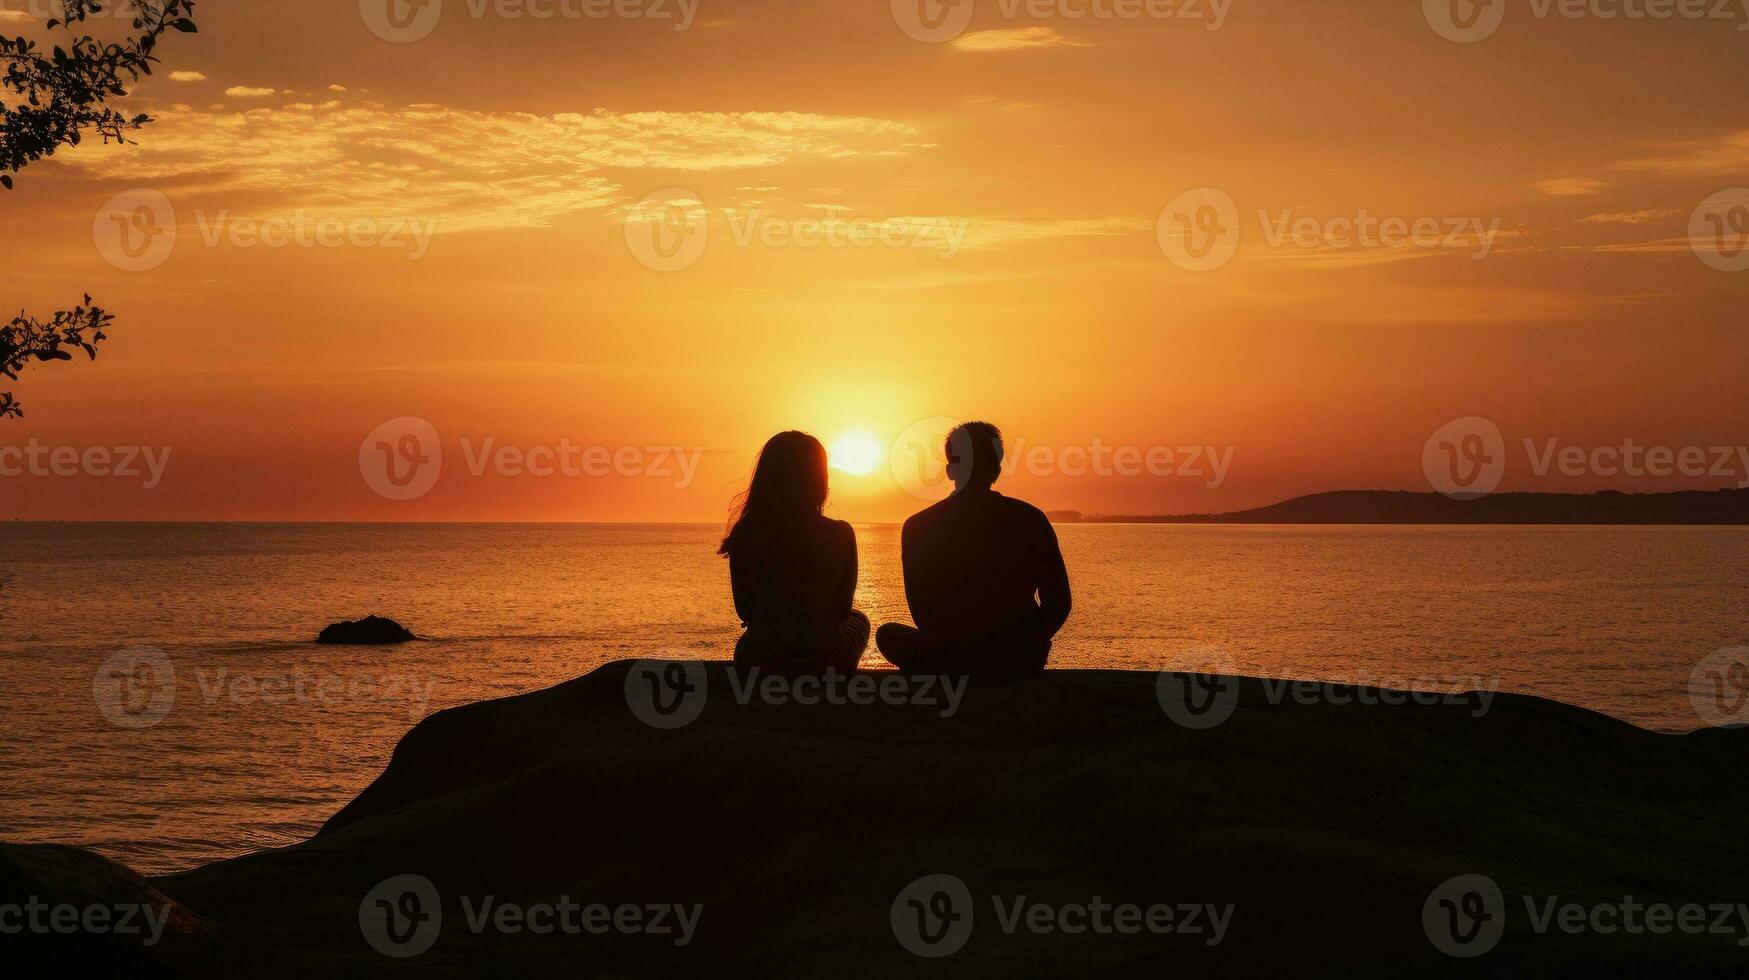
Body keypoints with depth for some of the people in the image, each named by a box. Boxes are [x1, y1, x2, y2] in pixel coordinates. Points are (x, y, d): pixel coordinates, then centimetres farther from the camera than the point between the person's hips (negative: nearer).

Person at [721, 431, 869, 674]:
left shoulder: (744, 534, -9)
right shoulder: (839, 535, -12)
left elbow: (744, 611, 1)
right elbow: (842, 610, 0)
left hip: (759, 664, 1)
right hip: (824, 665, -1)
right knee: (858, 620, 33)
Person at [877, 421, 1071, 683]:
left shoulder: (918, 527, -4)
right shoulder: (1031, 520, -1)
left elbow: (922, 612, 0)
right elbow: (1058, 603, 0)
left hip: (950, 663, -3)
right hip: (1023, 663, 3)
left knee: (889, 634, 28)